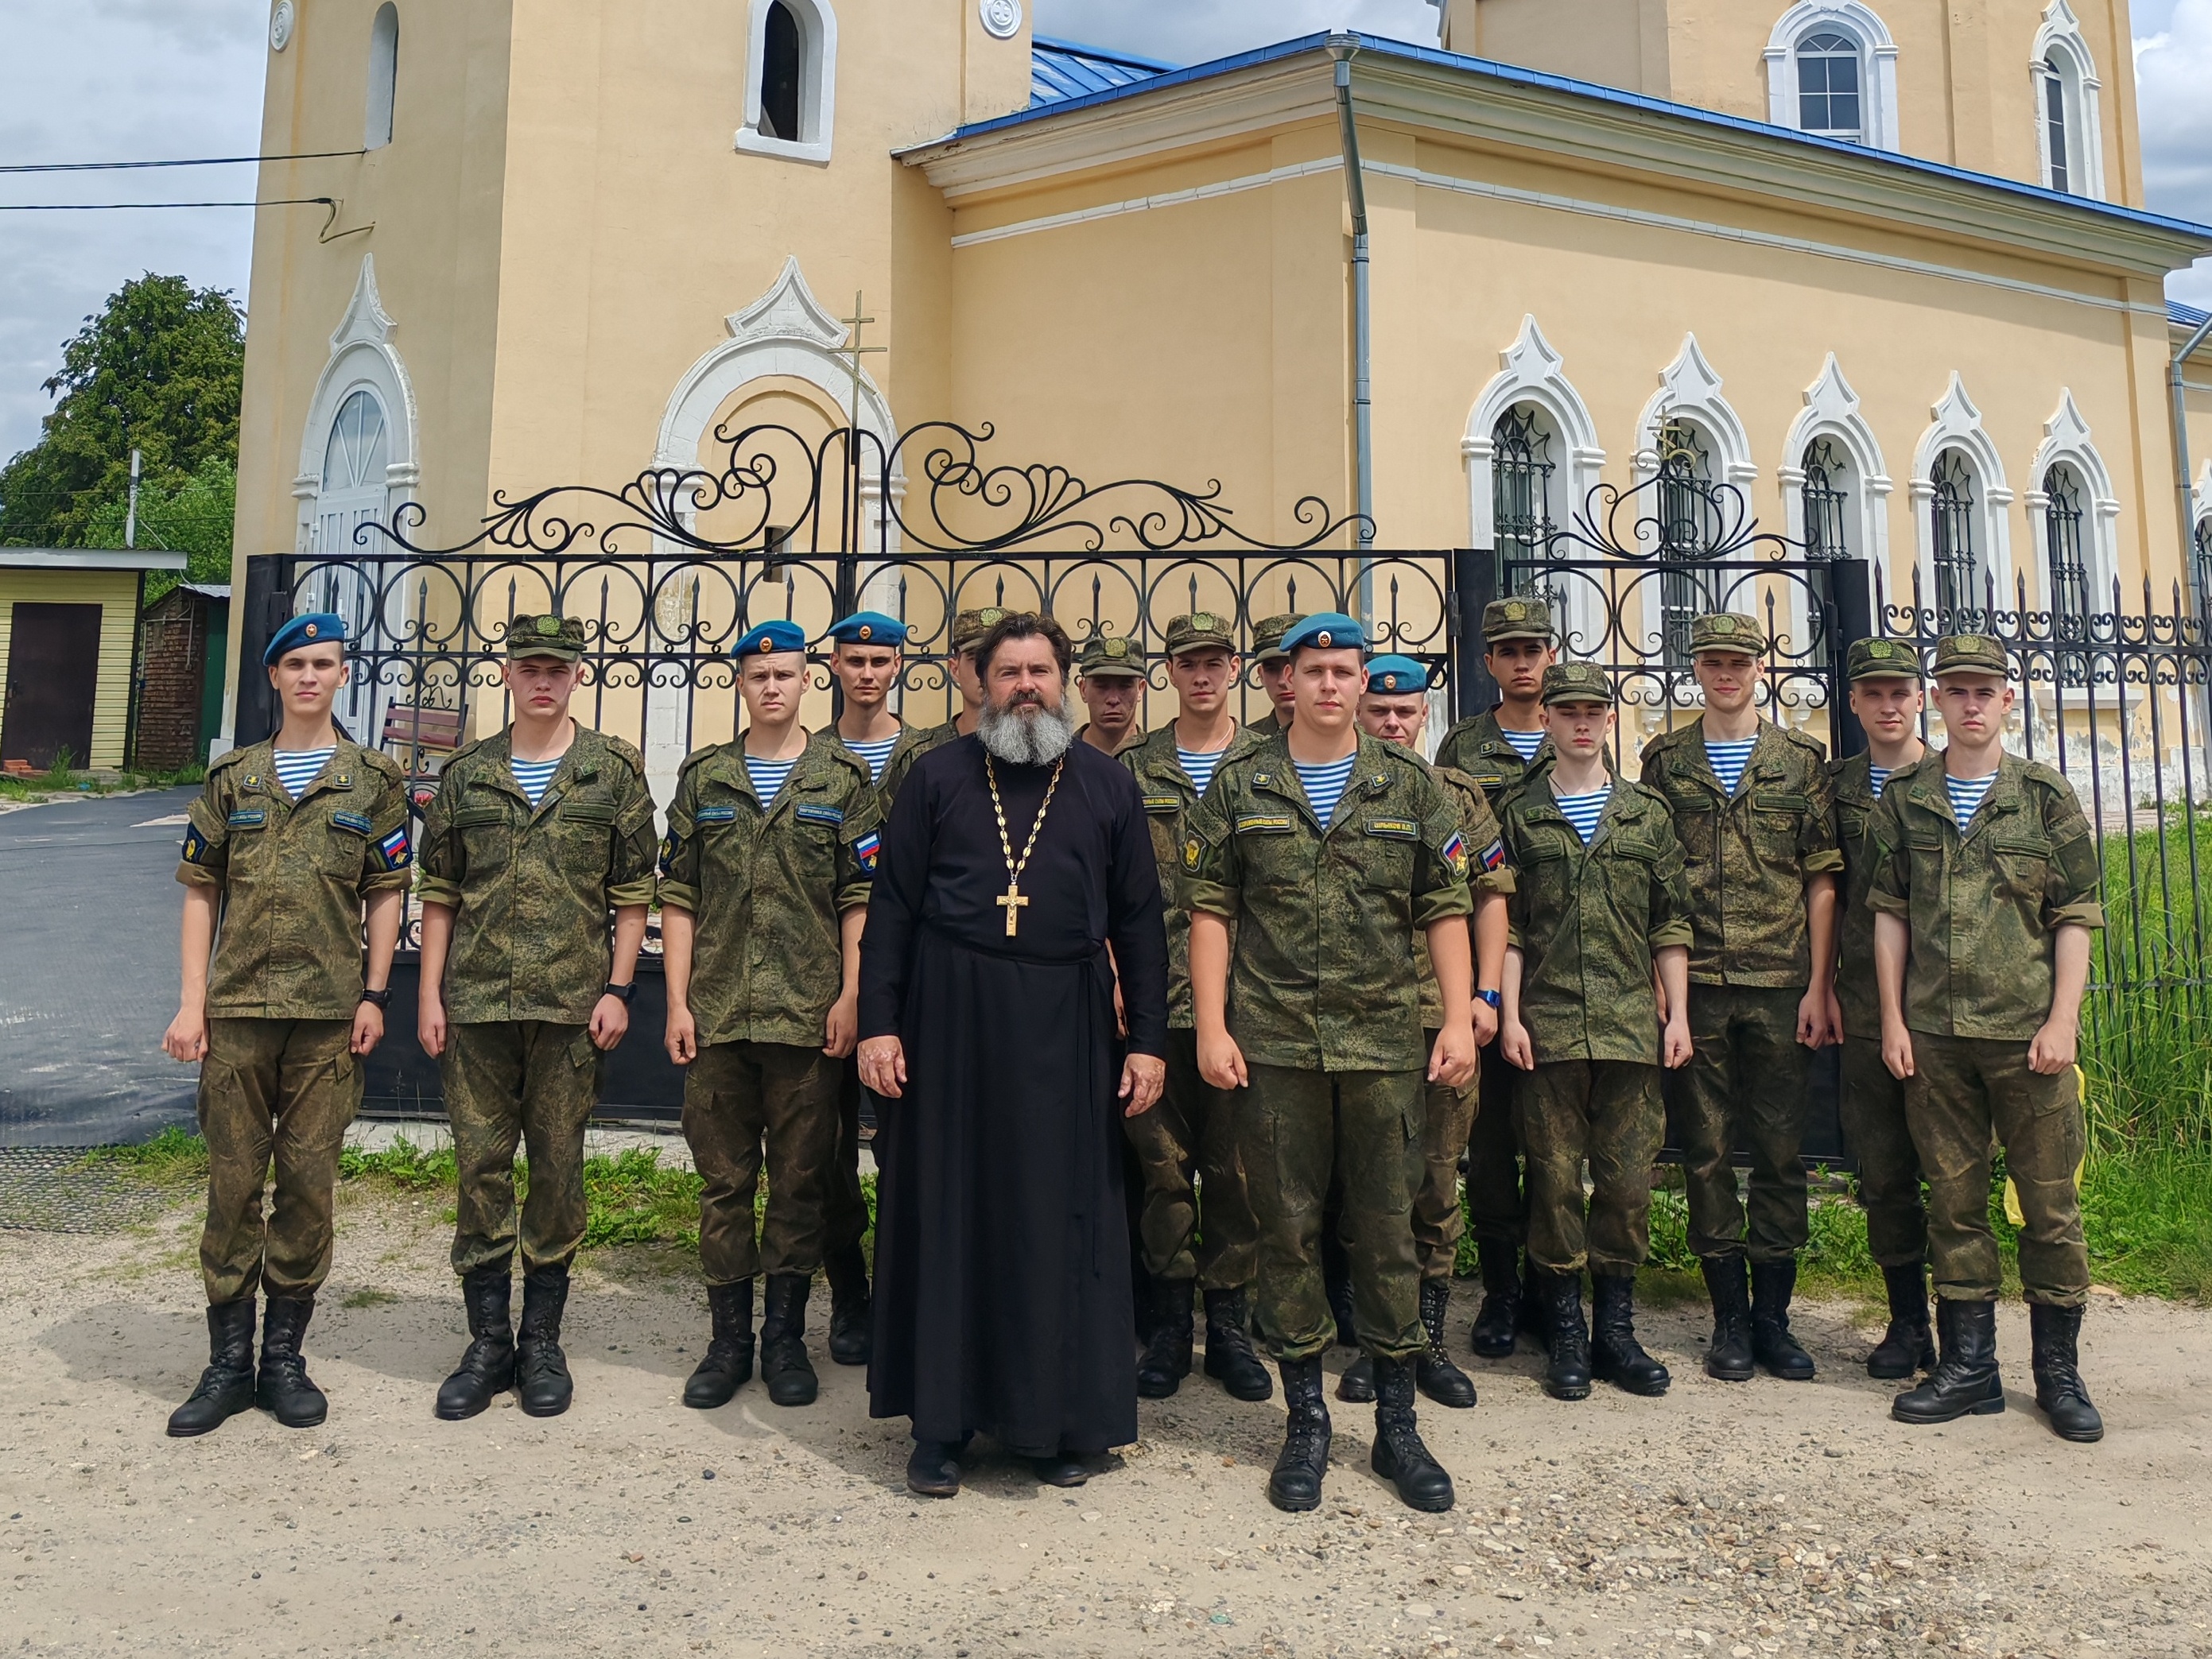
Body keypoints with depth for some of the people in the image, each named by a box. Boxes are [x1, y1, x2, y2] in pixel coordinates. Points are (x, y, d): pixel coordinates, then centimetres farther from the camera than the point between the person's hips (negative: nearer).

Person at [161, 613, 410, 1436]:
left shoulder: (373, 781, 6)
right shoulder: (233, 779, 9)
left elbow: (387, 896, 5)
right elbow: (201, 893, 9)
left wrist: (374, 995, -2)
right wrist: (192, 1001, 1)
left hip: (330, 1011, -1)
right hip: (238, 1007, 1)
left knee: (309, 1182, 4)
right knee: (233, 1181, 4)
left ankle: (284, 1358, 16)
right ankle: (228, 1362, 16)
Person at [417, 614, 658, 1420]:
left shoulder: (614, 771, 3)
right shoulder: (467, 774, 8)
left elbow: (633, 892, 2)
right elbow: (439, 892, 10)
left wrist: (618, 989, -5)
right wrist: (429, 995, 4)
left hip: (570, 1005, -2)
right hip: (476, 1002, 2)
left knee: (558, 1169, 6)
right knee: (479, 1165, 5)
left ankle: (543, 1339, 19)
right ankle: (488, 1341, 19)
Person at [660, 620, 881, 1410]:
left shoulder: (843, 778, 4)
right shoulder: (703, 778, 9)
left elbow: (861, 896, 1)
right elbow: (678, 895, 7)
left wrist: (851, 995, -7)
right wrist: (677, 1001, 1)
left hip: (808, 1014, -1)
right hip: (717, 1015, 2)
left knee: (800, 1181, 6)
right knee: (724, 1180, 9)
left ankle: (786, 1336, 20)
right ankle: (729, 1338, 21)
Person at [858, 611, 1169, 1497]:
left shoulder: (1108, 784, 8)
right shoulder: (938, 776, 6)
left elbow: (1139, 920, 7)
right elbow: (892, 907, 3)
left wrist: (1148, 1039, 2)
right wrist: (878, 1022, -5)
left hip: (1064, 1025, 1)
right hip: (949, 1017, 0)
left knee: (1060, 1215, 5)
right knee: (948, 1210, 5)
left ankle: (1059, 1421, 19)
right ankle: (941, 1422, 17)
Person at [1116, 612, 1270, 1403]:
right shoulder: (1132, 769, 9)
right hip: (1156, 997, 1)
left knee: (1235, 1163, 5)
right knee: (1162, 1159, 7)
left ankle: (1229, 1323, 18)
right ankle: (1169, 1321, 20)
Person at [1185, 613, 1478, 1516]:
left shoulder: (1412, 786, 7)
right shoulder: (1239, 787, 5)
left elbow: (1447, 908, 6)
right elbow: (1210, 911, 3)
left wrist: (1460, 1019, -3)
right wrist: (1211, 1028, -4)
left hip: (1385, 1040, 1)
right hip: (1274, 1042, 0)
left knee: (1387, 1229, 7)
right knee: (1287, 1230, 6)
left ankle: (1397, 1424, 21)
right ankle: (1306, 1421, 21)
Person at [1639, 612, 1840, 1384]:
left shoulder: (1801, 762, 7)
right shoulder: (1664, 762, 8)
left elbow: (1823, 881, 4)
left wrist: (1818, 986, -3)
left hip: (1780, 986, 0)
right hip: (1694, 986, 0)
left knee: (1781, 1152, 5)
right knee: (1707, 1153, 4)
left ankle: (1773, 1315, 17)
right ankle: (1729, 1317, 16)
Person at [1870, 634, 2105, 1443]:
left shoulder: (2047, 797, 4)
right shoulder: (1903, 799, 7)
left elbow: (2076, 917, 2)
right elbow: (1889, 912, 8)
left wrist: (2061, 1021, -7)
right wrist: (1892, 1019, 2)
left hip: (2028, 1033, -1)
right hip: (1934, 1035, 1)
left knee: (2050, 1200, 4)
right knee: (1954, 1200, 8)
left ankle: (2058, 1369, 18)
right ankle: (1969, 1366, 18)